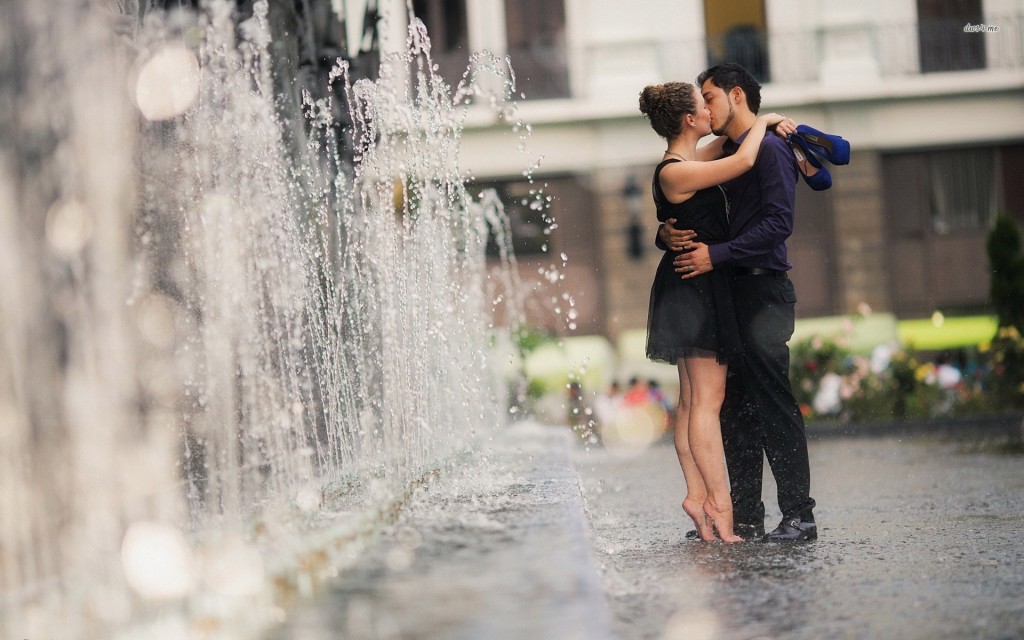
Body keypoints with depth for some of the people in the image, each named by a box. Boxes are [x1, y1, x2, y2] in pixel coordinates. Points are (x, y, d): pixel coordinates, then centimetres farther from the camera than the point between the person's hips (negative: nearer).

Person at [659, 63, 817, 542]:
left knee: (773, 405, -10)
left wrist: (717, 255, -21)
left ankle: (799, 517, -7)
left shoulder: (770, 149, -6)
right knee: (735, 411, 9)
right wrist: (668, 234, -3)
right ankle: (745, 519, 13)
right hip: (730, 293, 9)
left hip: (763, 293, -9)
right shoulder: (723, 156, 20)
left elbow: (777, 223, -17)